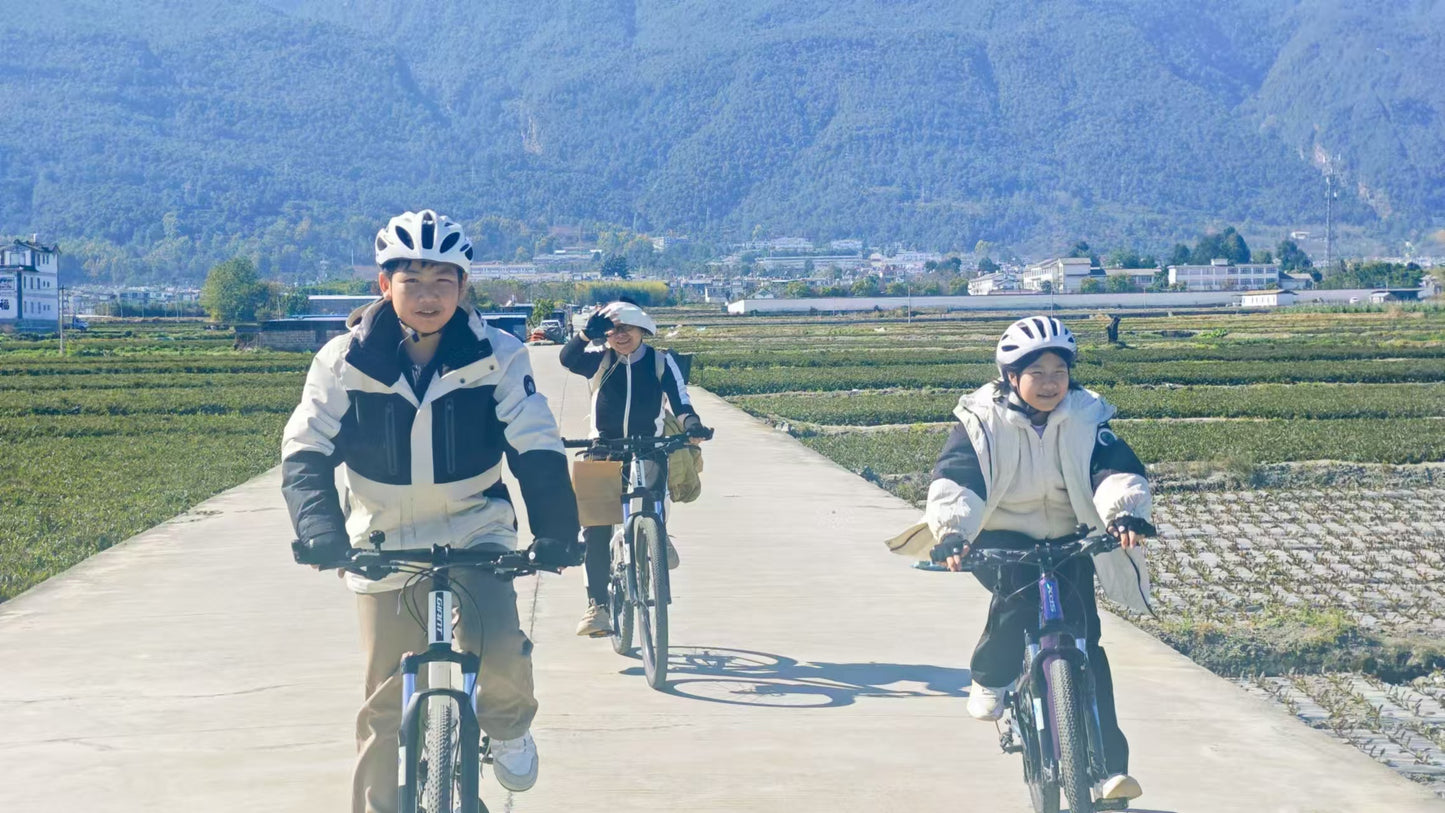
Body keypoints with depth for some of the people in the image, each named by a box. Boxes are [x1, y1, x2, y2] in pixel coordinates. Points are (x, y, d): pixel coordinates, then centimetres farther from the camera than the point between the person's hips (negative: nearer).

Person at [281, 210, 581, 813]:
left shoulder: (497, 357, -12)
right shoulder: (345, 361, -11)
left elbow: (537, 450, -15)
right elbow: (306, 451, -13)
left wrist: (555, 530, -28)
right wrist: (318, 527, -31)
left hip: (474, 534, -1)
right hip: (384, 547, 1)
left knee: (500, 652, -24)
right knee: (387, 702, 5)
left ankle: (507, 727, 10)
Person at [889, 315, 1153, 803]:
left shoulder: (1086, 419, -5)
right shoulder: (982, 421, -11)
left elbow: (1117, 471, -18)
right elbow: (954, 482, -22)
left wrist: (1125, 512, -40)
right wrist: (952, 532, -42)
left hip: (1068, 542, 2)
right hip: (1001, 539, -2)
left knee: (1084, 642, -11)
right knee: (1022, 590, -35)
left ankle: (1110, 767, -6)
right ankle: (988, 683, -8)